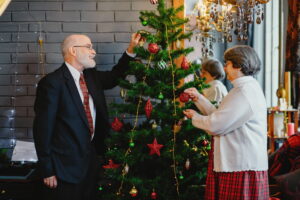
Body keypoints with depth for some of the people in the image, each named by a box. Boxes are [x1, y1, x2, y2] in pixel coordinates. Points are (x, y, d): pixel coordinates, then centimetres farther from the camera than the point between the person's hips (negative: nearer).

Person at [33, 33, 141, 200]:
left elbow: (114, 77, 26)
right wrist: (47, 171, -16)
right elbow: (43, 128, -17)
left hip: (91, 157, 8)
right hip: (66, 164, -8)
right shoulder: (52, 83, -17)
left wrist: (131, 49, 13)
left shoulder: (91, 76, 7)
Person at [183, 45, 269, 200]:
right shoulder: (247, 88, 18)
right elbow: (219, 115, 16)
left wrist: (195, 117, -1)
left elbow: (215, 125, -19)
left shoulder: (245, 91, -16)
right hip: (238, 164, 10)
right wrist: (198, 98, 13)